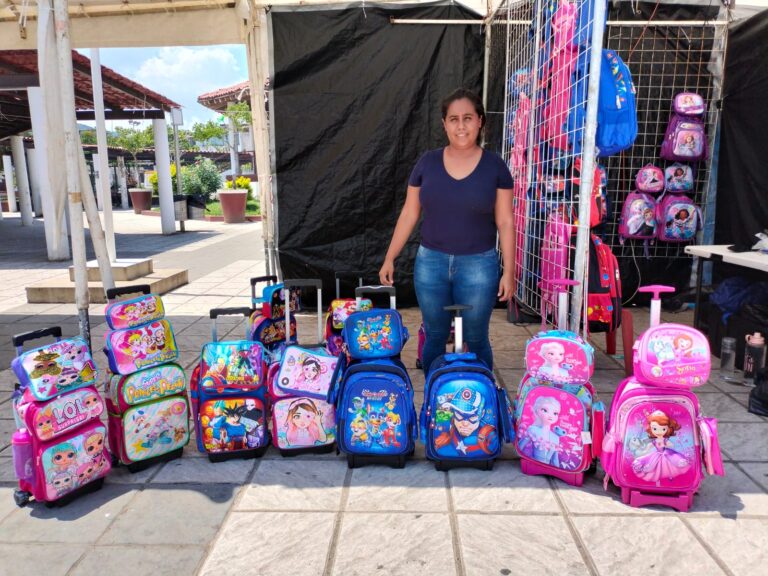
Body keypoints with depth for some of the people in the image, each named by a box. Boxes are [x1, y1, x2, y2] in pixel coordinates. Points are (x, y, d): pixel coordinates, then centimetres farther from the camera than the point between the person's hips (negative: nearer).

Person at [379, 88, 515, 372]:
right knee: (434, 337, 14)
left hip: (478, 265, -1)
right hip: (430, 263, 2)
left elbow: (505, 222, -1)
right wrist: (389, 258, 4)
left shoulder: (495, 166, -3)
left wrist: (509, 271, -4)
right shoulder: (427, 162, 0)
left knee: (476, 340, 9)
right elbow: (409, 214, 5)